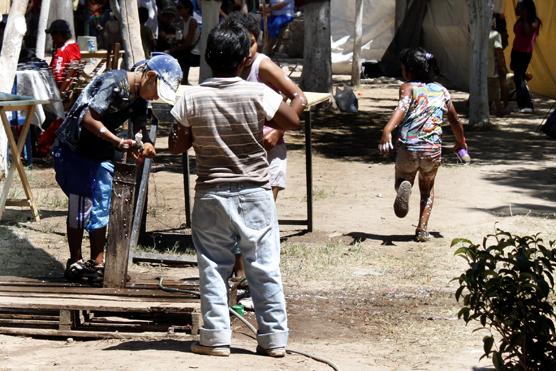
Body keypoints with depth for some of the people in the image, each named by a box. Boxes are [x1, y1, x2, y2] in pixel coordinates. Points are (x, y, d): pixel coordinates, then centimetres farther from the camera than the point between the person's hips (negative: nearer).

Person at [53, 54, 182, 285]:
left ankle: (97, 262, 15)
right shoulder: (113, 84, -25)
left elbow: (140, 125, 5)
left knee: (101, 208, 8)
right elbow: (89, 119, -27)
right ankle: (75, 263, 6)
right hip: (73, 148, -8)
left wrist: (146, 143, -17)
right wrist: (120, 143, -31)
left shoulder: (139, 96, 1)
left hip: (100, 153, 8)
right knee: (81, 206, -5)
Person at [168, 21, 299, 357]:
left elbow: (176, 146, 0)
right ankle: (274, 338, 8)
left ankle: (216, 338, 7)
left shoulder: (192, 98, -6)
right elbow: (293, 121, 2)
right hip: (255, 194, -1)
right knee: (265, 269, 5)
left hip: (211, 195, 1)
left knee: (214, 268, 8)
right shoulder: (258, 93, -10)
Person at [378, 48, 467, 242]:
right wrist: (461, 143, 42)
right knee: (427, 188, 30)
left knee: (401, 181, 25)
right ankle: (422, 228, 13)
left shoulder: (408, 87, 4)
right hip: (433, 150, 3)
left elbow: (402, 107, -18)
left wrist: (387, 130, -34)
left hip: (407, 148, -3)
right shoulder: (442, 91, 16)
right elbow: (454, 121, 24)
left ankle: (404, 187, -13)